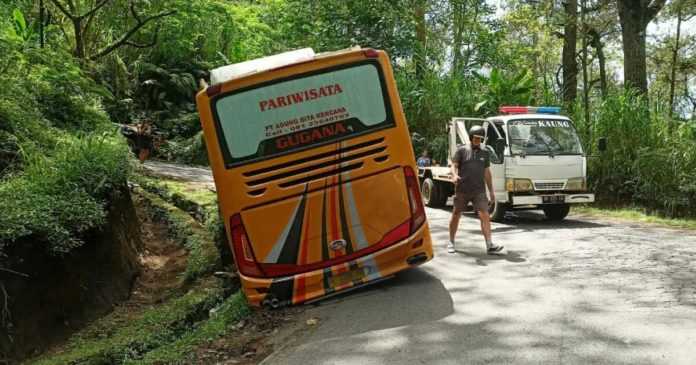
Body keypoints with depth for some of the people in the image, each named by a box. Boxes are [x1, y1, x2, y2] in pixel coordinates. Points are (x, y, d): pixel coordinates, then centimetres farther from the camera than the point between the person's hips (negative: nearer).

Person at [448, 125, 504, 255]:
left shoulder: (485, 153, 13)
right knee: (456, 216, 7)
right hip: (462, 190, -2)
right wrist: (455, 175, -26)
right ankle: (451, 242, 22)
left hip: (479, 190, 2)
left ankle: (490, 245, -14)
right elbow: (454, 165, -3)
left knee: (485, 215, -11)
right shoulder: (462, 150, 2)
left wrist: (491, 191, 15)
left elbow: (487, 172, 17)